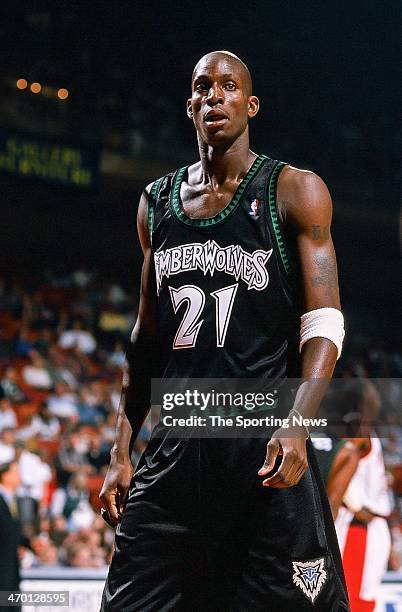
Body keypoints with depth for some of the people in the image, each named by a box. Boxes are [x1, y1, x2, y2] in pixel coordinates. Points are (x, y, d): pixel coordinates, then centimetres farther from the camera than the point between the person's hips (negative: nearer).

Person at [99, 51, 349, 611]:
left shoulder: (295, 192, 1)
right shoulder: (156, 203, 15)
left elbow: (323, 324, -5)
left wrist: (296, 426, -21)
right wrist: (121, 451, 11)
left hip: (267, 444, -4)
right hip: (174, 448, 4)